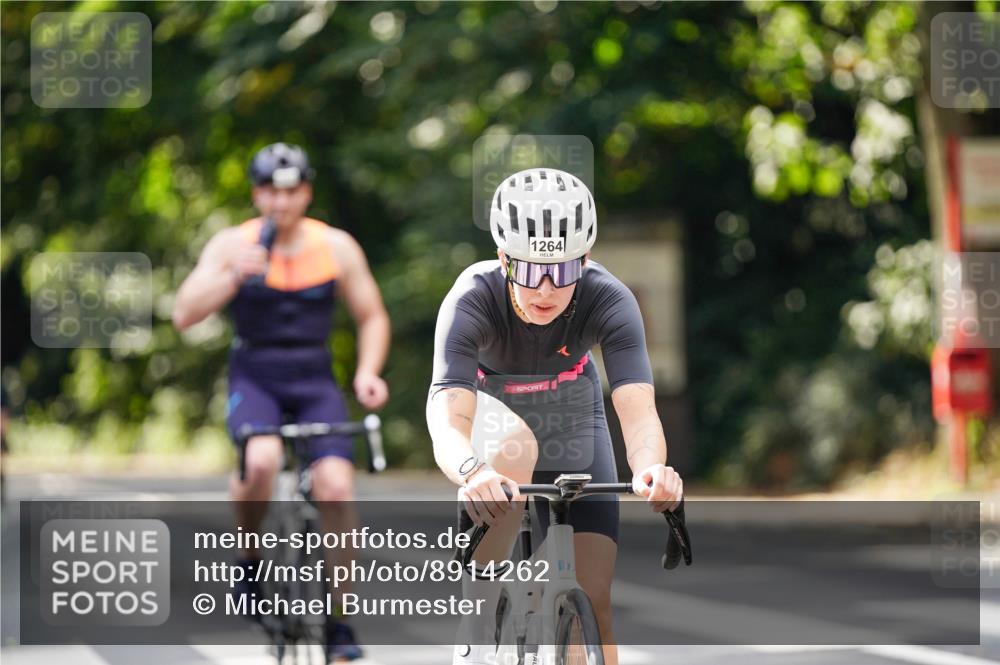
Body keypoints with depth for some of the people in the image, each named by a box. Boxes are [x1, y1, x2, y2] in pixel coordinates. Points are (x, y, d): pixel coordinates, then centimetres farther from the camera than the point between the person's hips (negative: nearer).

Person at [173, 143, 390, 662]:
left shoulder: (337, 247, 0)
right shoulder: (231, 245, -4)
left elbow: (372, 317, 9)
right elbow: (185, 314, -13)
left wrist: (367, 371, -8)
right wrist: (235, 275, -27)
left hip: (314, 383, 1)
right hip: (254, 380, -1)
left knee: (335, 486, -19)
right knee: (261, 460, -33)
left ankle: (339, 621, -7)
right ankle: (249, 557, -4)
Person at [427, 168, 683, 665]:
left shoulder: (609, 301, -33)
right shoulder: (473, 301, -36)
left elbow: (638, 410, -44)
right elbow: (448, 418, -47)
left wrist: (651, 469, -66)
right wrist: (473, 473, -69)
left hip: (572, 417, 1)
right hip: (493, 411, -1)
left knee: (594, 600, -9)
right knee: (519, 448, -36)